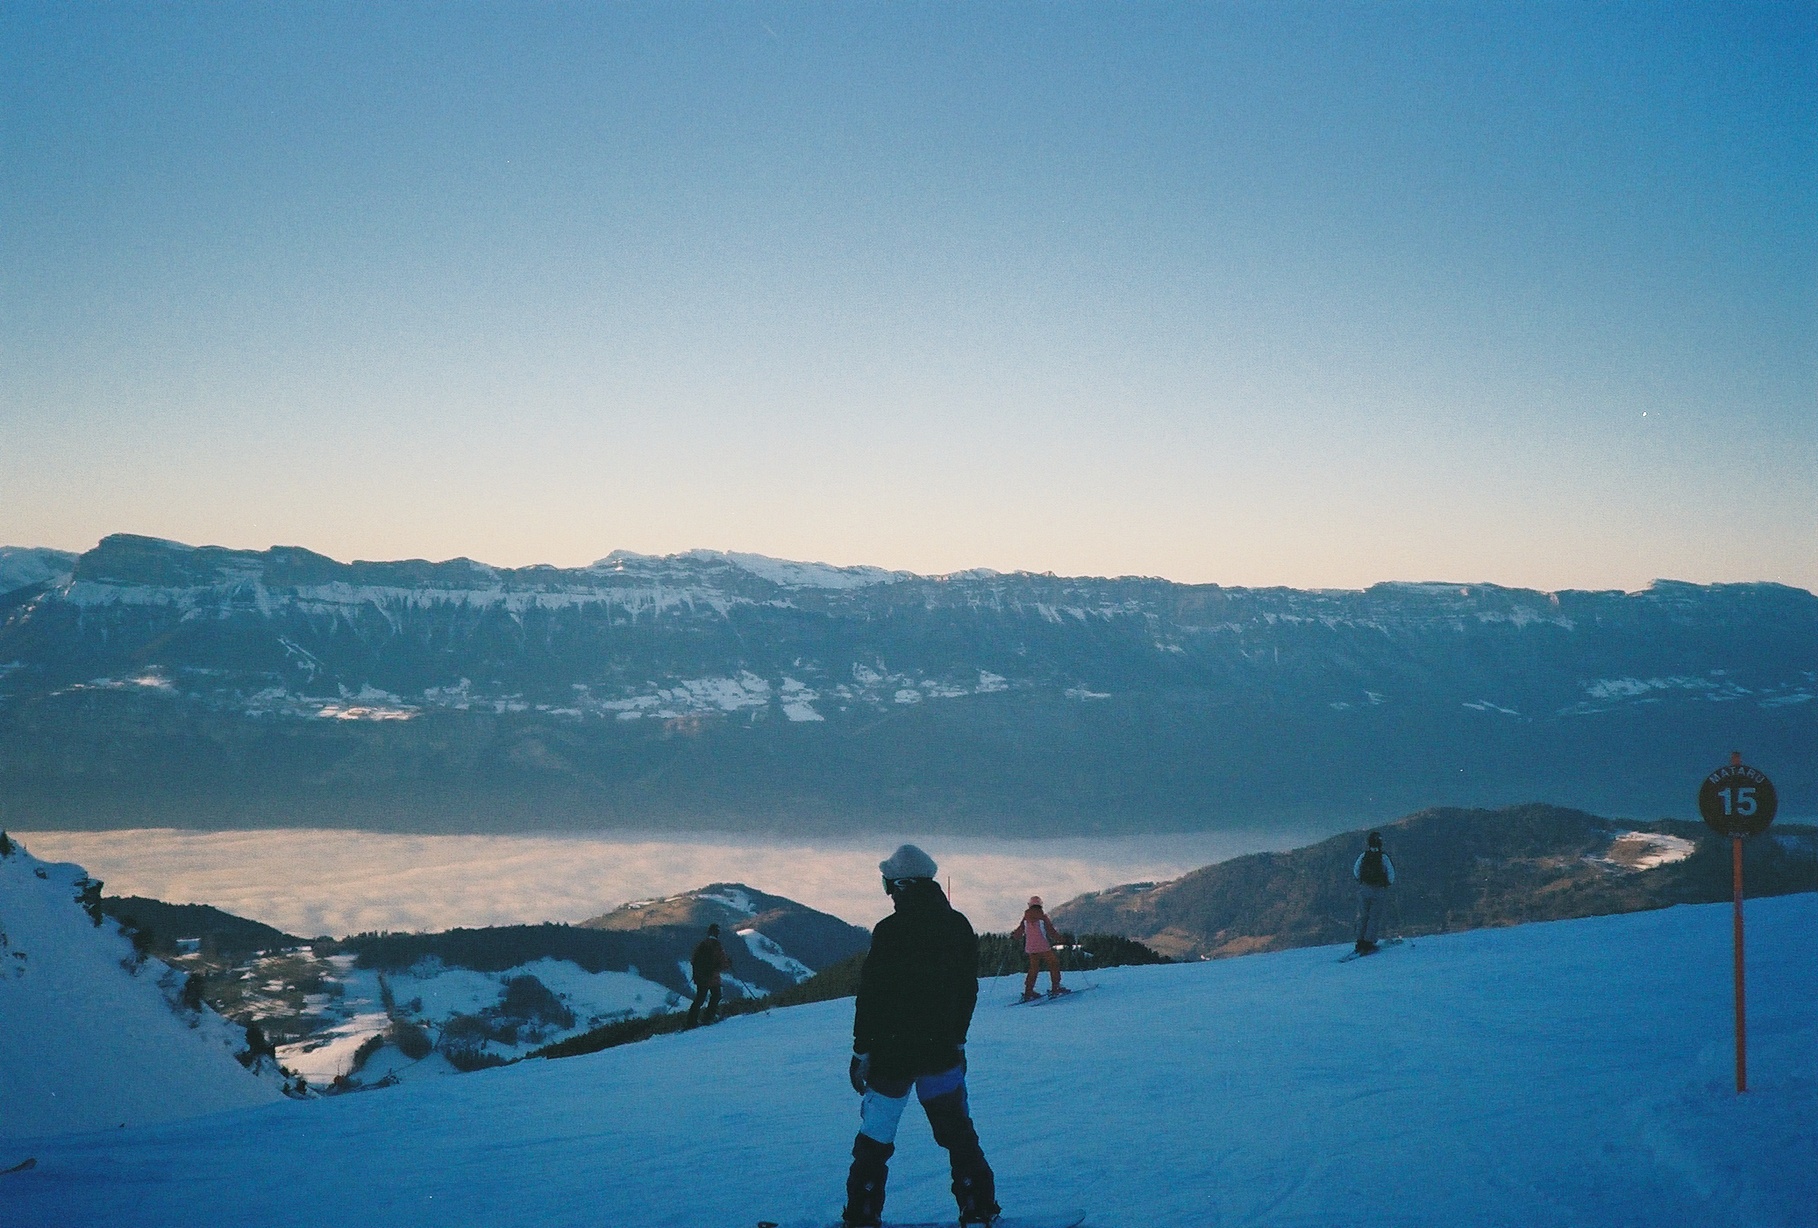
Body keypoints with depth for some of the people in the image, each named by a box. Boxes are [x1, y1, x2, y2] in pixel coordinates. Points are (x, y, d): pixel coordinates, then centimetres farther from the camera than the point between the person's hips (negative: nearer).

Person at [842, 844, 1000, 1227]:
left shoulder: (890, 931, -14)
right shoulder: (959, 926, 3)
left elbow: (870, 995, -13)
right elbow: (969, 989, 10)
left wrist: (862, 1051, -6)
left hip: (893, 1052, -4)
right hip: (942, 1050, 4)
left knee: (876, 1137, 6)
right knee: (957, 1131, 14)